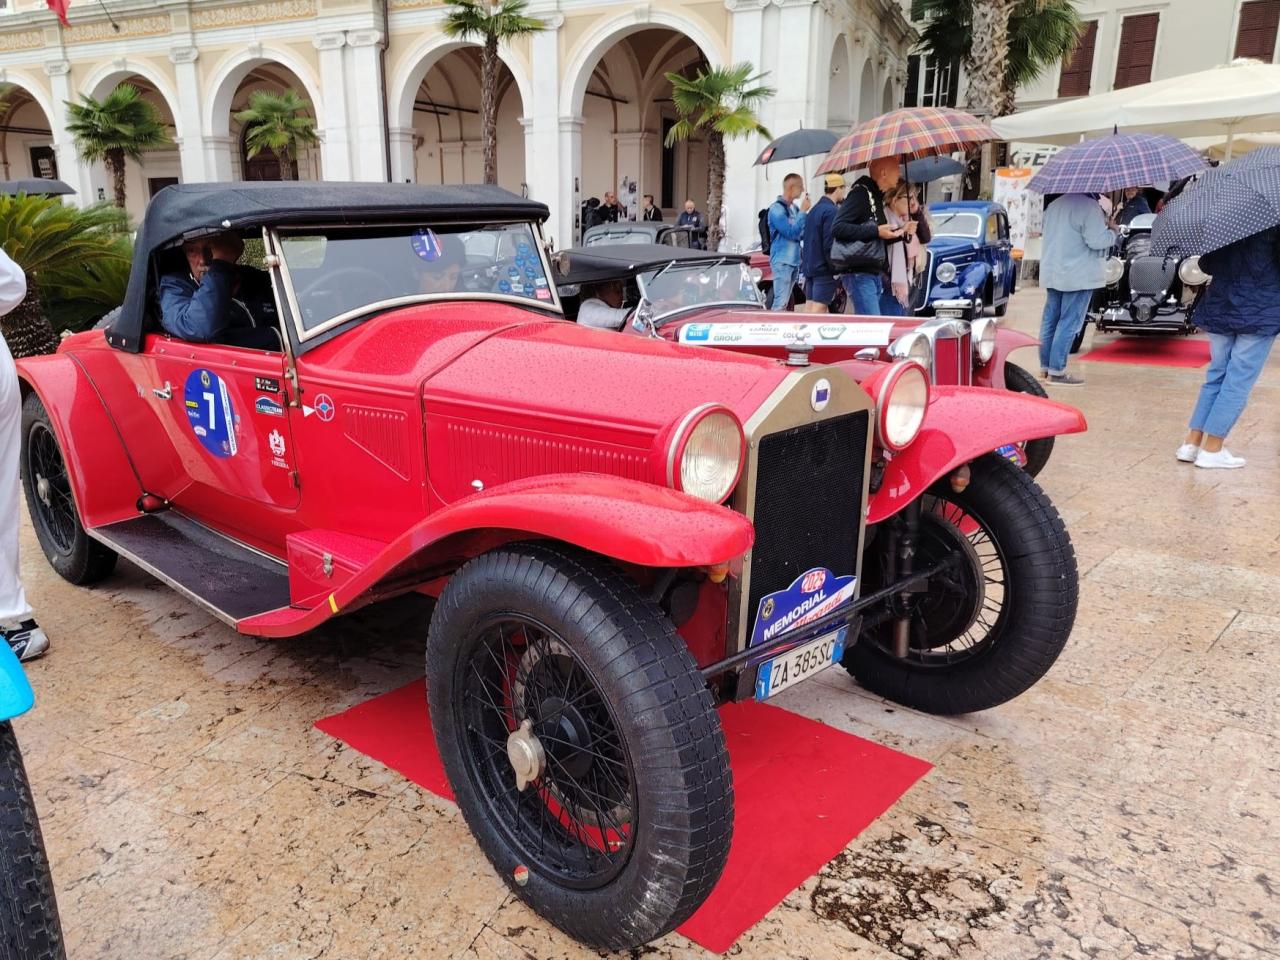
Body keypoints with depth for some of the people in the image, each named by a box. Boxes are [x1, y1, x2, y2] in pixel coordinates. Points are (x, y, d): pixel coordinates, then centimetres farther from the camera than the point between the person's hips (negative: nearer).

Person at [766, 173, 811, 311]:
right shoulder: (777, 209, -11)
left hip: (794, 261, 8)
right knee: (780, 302, -13)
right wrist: (803, 212, -13)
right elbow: (791, 233, -19)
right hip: (782, 261, -8)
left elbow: (802, 235, 18)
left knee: (785, 301, 10)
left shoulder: (794, 208, 13)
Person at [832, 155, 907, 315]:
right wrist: (875, 231, -21)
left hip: (874, 274, 10)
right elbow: (837, 228, -22)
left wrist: (901, 232, 12)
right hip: (859, 273, -10)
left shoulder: (877, 197, 18)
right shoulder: (860, 193, -10)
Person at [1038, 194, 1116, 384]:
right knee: (1069, 323, -6)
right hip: (1078, 276, -8)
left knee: (1050, 319, 12)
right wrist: (1112, 231, 0)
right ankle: (1057, 372, -7)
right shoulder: (1089, 206, -14)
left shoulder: (1054, 205, 11)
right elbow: (1096, 241, -18)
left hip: (1051, 272, 8)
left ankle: (1045, 367, 17)